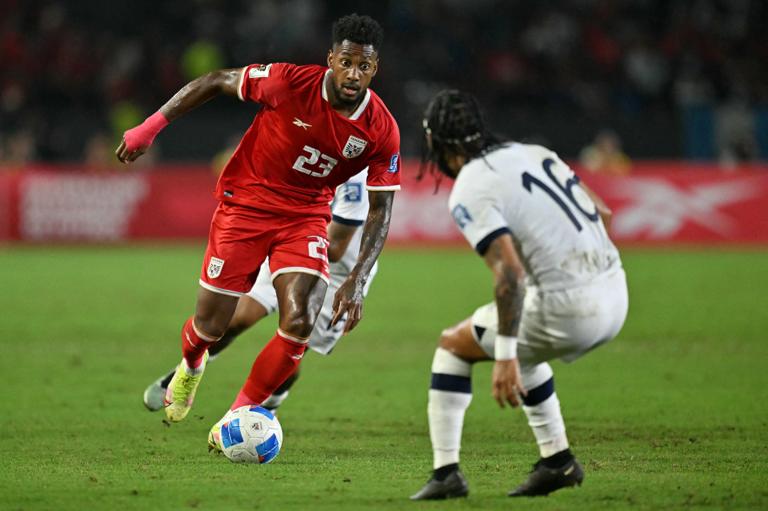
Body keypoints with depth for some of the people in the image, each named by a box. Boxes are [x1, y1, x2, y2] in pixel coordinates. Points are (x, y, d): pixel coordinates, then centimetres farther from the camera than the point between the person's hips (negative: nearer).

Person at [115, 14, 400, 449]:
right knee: (211, 327, 3)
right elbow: (216, 82, -8)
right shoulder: (290, 83, -23)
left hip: (306, 217, 1)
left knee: (300, 323, -19)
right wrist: (152, 126, -10)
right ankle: (191, 367, 43)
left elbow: (380, 212, -8)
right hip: (246, 201, -1)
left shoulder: (382, 131, -16)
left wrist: (357, 282, -19)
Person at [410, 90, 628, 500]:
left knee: (453, 345, 13)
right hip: (615, 296, 7)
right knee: (520, 350, 34)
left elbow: (510, 273, -21)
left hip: (568, 308, -7)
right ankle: (558, 461, 33)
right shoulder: (533, 153, 14)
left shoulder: (469, 192, -9)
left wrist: (505, 357, -21)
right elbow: (601, 212, 20)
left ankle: (446, 474, 9)